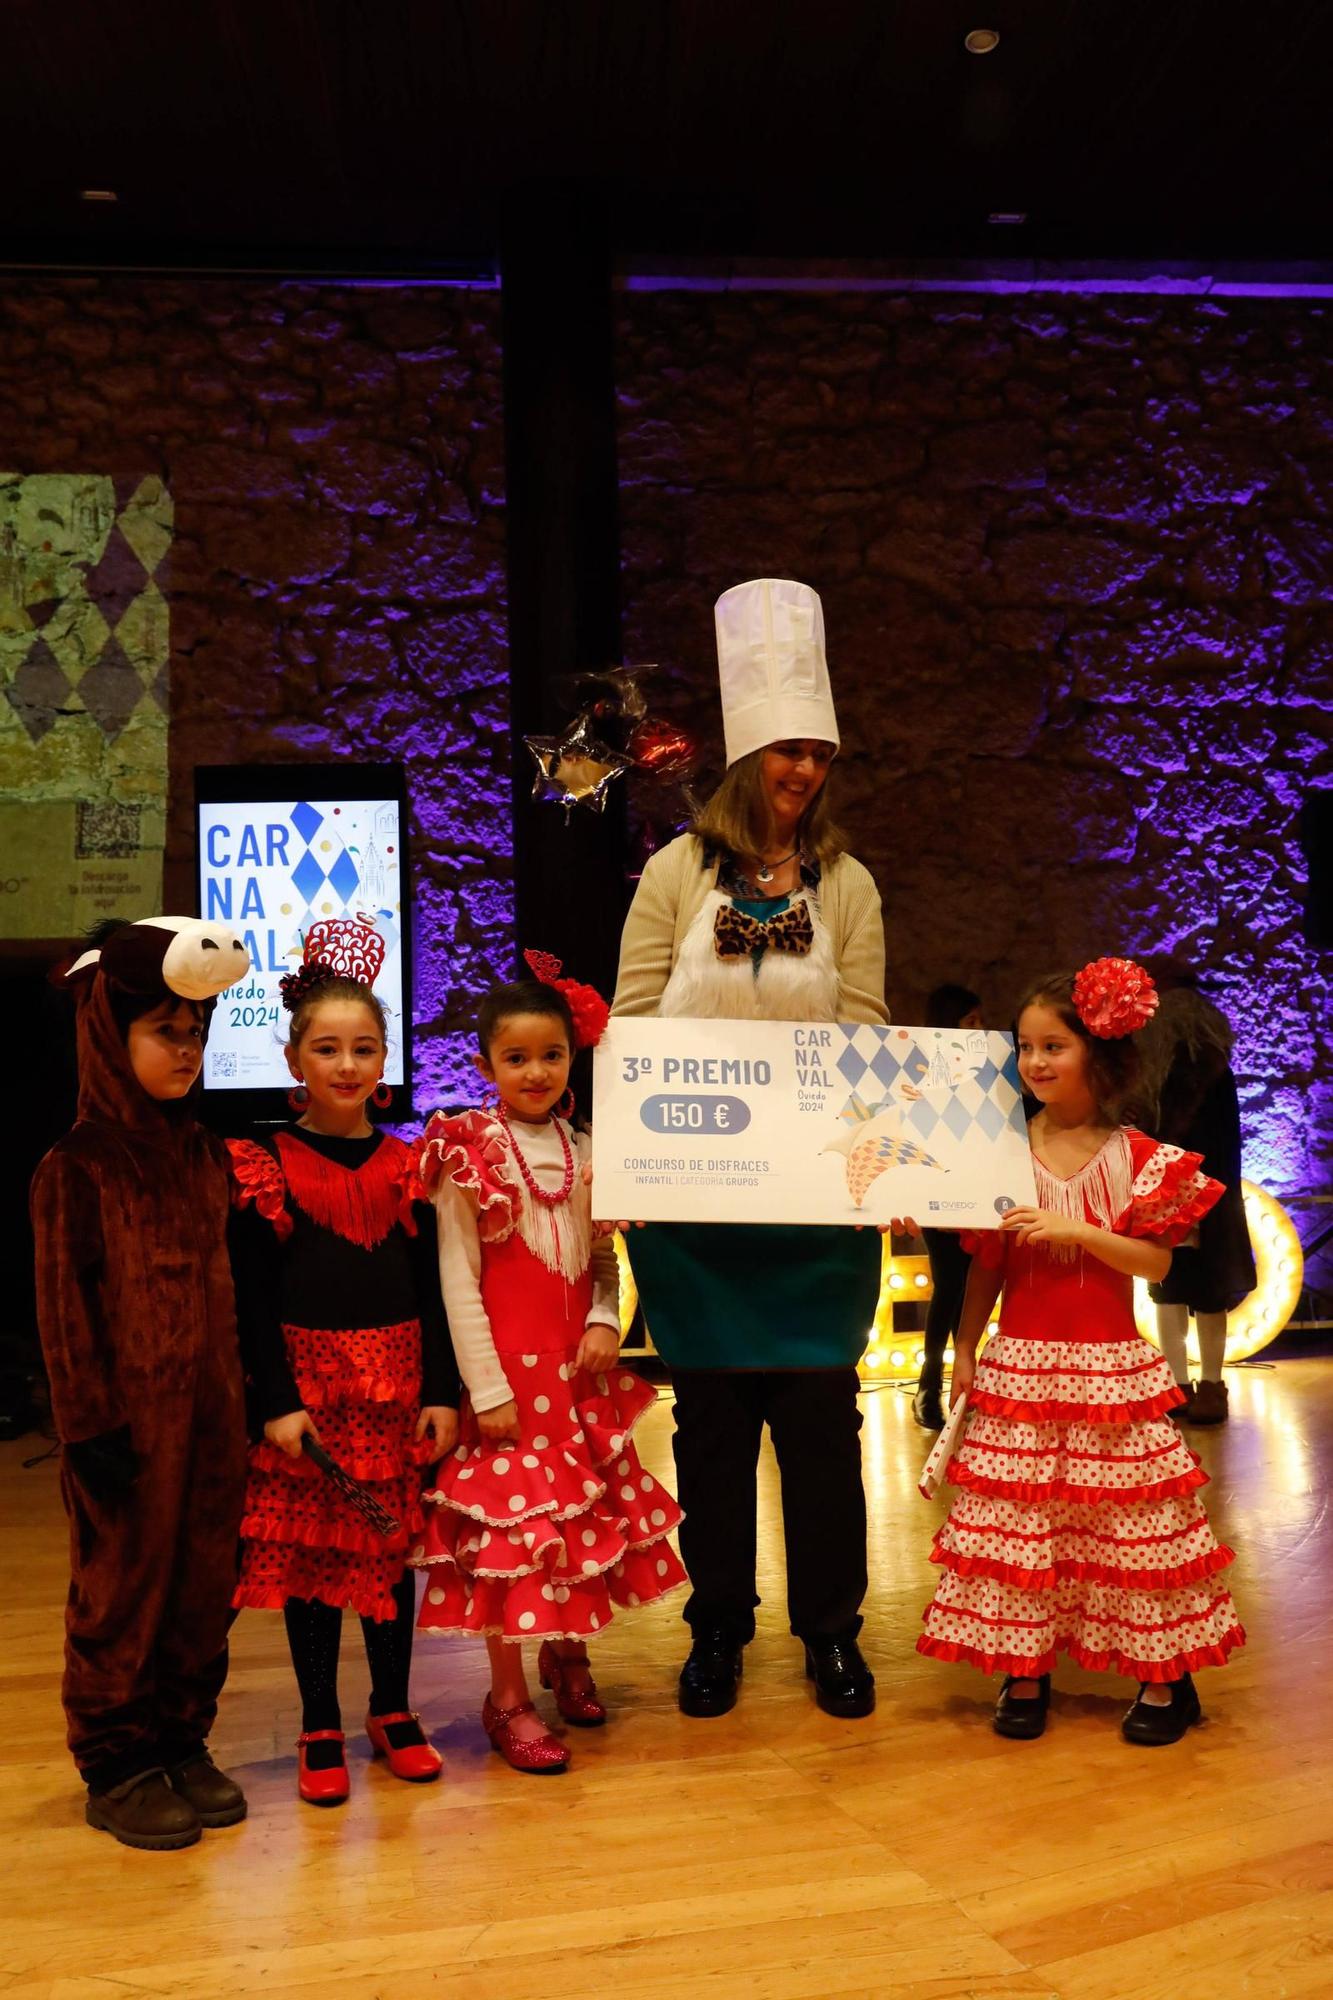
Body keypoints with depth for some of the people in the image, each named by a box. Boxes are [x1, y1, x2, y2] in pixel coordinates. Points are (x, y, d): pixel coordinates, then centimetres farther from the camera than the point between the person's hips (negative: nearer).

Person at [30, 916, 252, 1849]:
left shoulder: (208, 1157, 6)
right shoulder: (79, 1168, -11)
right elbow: (65, 1308, -11)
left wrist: (245, 1399, 11)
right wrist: (90, 1427, -12)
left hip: (209, 1414, 6)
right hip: (130, 1418, -6)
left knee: (205, 1581, 13)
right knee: (122, 1587, 7)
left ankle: (183, 1744, 29)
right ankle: (117, 1765, 22)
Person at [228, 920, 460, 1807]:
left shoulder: (406, 1166, 5)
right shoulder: (265, 1167, -3)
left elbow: (431, 1288, 5)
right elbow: (253, 1298, -5)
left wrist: (443, 1393, 0)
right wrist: (276, 1402, -12)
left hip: (398, 1385, 2)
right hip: (307, 1384, -2)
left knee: (393, 1548, 11)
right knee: (309, 1552, 5)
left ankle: (394, 1711, 27)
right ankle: (321, 1729, 20)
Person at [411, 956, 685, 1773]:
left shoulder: (583, 1151, 7)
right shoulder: (469, 1154, -7)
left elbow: (605, 1256, 12)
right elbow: (458, 1278, -10)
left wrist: (606, 1320, -7)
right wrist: (486, 1387, -13)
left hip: (580, 1368, 5)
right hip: (510, 1368, -5)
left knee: (590, 1512, 12)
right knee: (510, 1521, -2)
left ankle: (567, 1652, 35)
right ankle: (508, 1699, 12)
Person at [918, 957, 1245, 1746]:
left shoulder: (1139, 1159, -3)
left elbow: (1157, 1262, -8)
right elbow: (985, 1266, 6)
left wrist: (1076, 1230, -20)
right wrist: (964, 1350, 2)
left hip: (1110, 1369, -1)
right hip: (1019, 1366, 2)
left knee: (1130, 1519, 5)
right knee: (1016, 1518, 4)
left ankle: (1163, 1678, 20)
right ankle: (1025, 1673, 18)